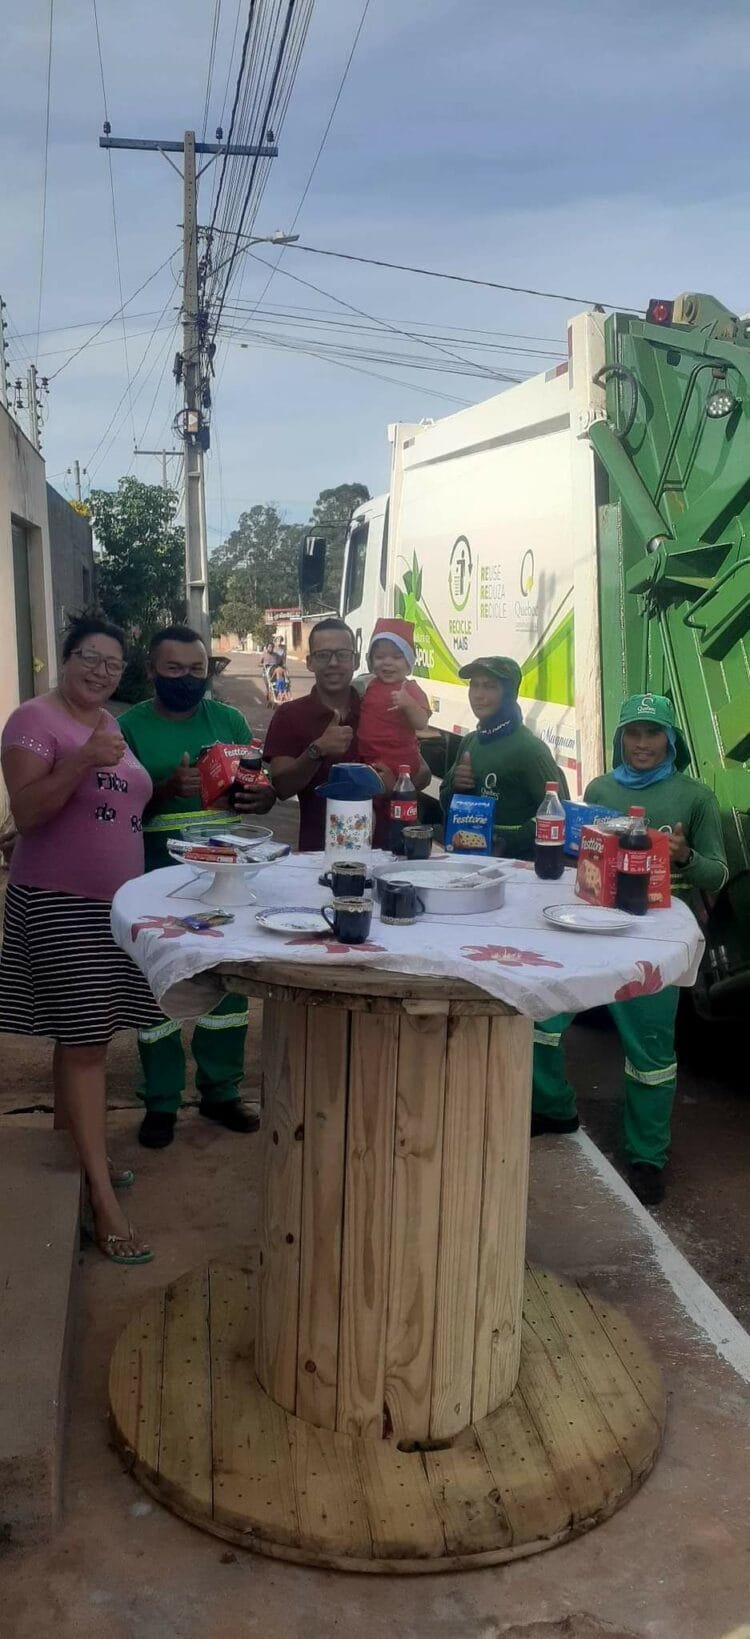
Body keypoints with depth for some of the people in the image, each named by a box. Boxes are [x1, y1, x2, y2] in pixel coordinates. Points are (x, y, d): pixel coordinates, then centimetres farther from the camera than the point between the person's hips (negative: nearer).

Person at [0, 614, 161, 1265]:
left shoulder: (111, 724, 14)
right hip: (59, 902, -8)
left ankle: (74, 1156, 30)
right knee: (84, 1042, -7)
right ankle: (103, 1202, -3)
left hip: (113, 901, 8)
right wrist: (84, 760, -29)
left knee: (87, 1035, 15)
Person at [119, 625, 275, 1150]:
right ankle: (161, 1102, 21)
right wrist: (167, 789, -24)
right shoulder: (130, 727, -2)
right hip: (156, 872, -3)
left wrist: (261, 796, -14)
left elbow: (261, 794, 10)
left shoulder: (230, 721, 6)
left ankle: (221, 1091, 27)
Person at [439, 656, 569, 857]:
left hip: (517, 860, -5)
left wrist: (508, 842, -19)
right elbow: (447, 806, 20)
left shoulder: (528, 748, -11)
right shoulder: (469, 742, 9)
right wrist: (454, 786, -1)